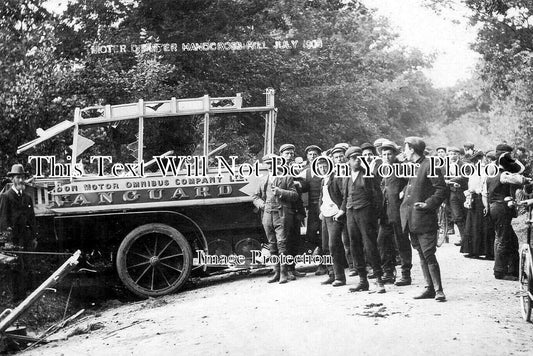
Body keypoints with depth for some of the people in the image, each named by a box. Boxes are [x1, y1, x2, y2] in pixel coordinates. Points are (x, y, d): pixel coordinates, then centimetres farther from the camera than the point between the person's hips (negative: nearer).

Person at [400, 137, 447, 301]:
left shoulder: (429, 166, -9)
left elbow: (441, 189, -13)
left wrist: (428, 204, -19)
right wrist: (405, 202, 17)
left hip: (424, 219, -8)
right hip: (411, 219, 8)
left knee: (429, 255, -8)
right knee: (422, 255, 10)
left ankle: (438, 290, -2)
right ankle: (430, 288, 16)